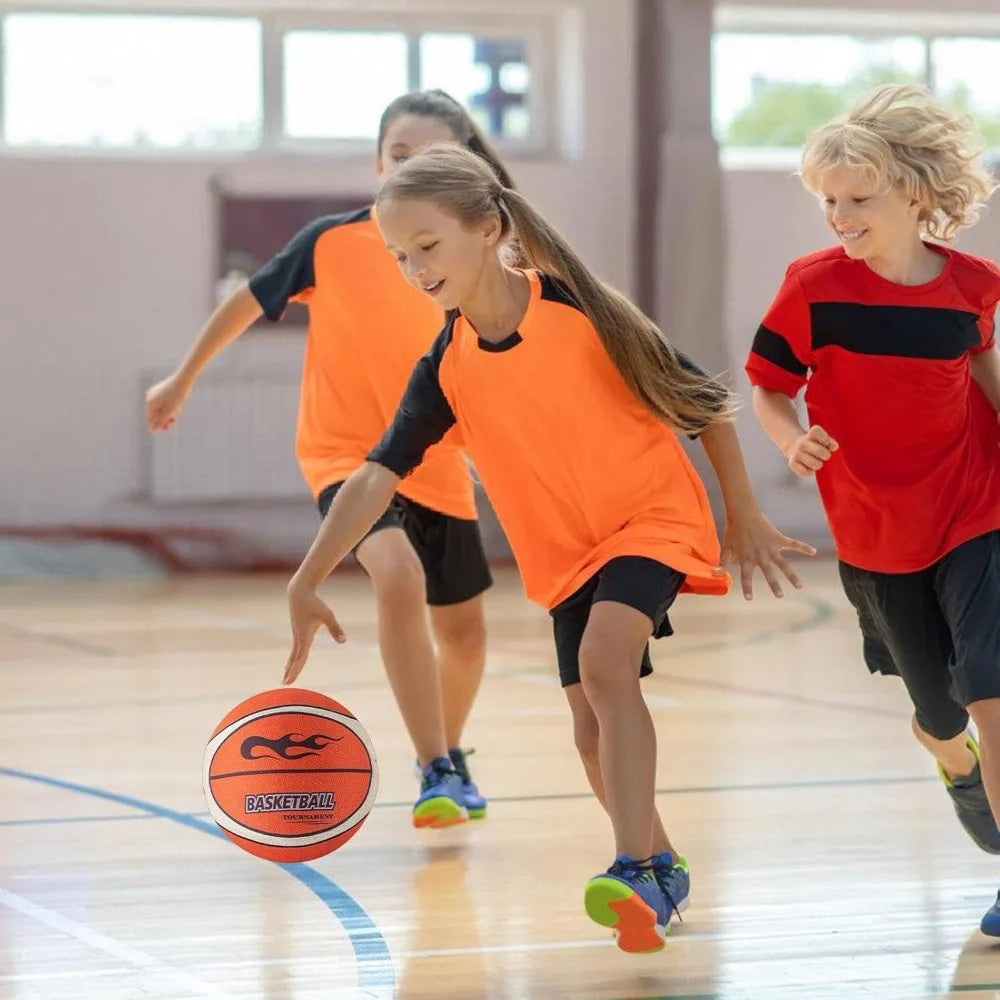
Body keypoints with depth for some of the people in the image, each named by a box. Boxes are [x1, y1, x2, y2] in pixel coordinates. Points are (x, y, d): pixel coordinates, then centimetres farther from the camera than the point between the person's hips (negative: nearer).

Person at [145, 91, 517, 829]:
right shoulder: (333, 242, -11)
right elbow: (248, 302, 4)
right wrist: (183, 380, 13)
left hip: (437, 467, 4)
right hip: (348, 455, -4)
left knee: (464, 629, 13)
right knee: (398, 574, -31)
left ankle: (448, 756, 44)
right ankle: (436, 774, -28)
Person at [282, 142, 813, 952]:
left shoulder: (576, 307, -17)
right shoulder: (446, 371, -6)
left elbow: (696, 397, -6)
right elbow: (378, 476, -7)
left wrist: (743, 515, 0)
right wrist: (308, 583, -17)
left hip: (655, 516, -5)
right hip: (564, 552, 5)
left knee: (604, 659, -28)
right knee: (593, 729, 2)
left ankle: (636, 870, -31)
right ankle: (662, 871, 25)